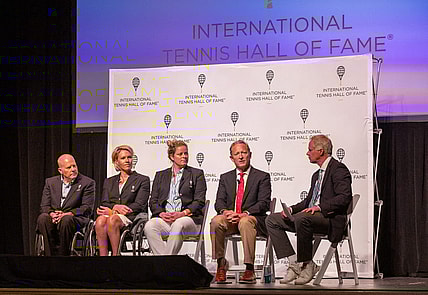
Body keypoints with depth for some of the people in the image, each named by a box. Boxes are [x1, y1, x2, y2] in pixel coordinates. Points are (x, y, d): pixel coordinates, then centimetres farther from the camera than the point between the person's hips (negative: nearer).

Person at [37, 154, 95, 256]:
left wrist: (68, 214, -19)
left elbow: (87, 208, -4)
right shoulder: (50, 182, 15)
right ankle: (51, 255, -28)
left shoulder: (87, 183, 4)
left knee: (66, 220, -37)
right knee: (42, 218, -30)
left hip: (76, 219, -3)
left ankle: (63, 254, -26)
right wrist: (51, 213, -15)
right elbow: (44, 206, 9)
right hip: (54, 218, 3)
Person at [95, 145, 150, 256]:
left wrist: (112, 211, -9)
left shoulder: (143, 180, 13)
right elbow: (104, 204, 15)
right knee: (100, 220, -34)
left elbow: (139, 205, 0)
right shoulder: (109, 181, 26)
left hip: (130, 218, -3)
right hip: (111, 214, 3)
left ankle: (115, 254, -37)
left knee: (113, 219, -37)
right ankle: (102, 255, -41)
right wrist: (116, 207, -10)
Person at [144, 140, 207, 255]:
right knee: (149, 226, -31)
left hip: (187, 218, -2)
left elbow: (199, 201, 5)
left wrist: (183, 213, -12)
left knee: (178, 225, -38)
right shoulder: (160, 175, 24)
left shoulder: (197, 174, 15)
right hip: (163, 218, 2)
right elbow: (153, 201, 16)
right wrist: (161, 213, -6)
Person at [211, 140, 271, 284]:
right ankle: (221, 264, -21)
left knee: (245, 222, -38)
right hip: (230, 219, 3)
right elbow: (219, 202, 9)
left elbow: (264, 203, -4)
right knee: (216, 221, -31)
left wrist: (244, 214, -20)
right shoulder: (225, 178, 20)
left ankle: (249, 269, -36)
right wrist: (225, 211, -16)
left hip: (252, 219, -3)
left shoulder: (262, 177, 8)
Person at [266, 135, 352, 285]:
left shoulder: (339, 169, -6)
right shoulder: (317, 175, 25)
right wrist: (292, 209, 6)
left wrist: (319, 207, -27)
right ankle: (294, 263, -12)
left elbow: (344, 197, -19)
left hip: (330, 218, -10)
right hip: (310, 216, 10)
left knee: (301, 218, -39)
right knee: (272, 220, -1)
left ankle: (307, 265, -23)